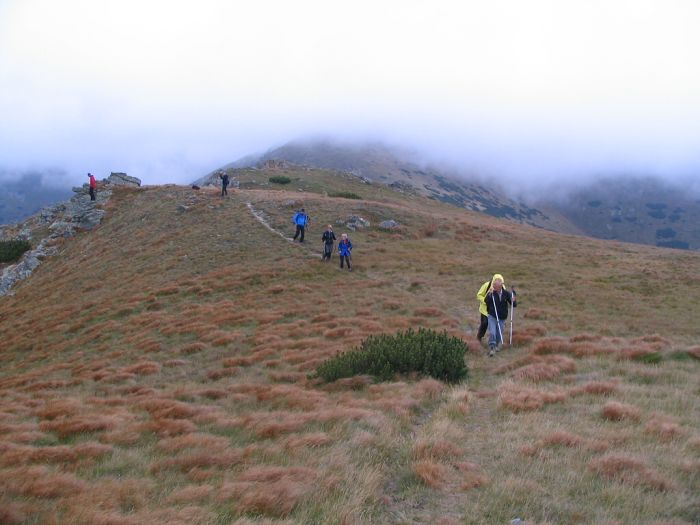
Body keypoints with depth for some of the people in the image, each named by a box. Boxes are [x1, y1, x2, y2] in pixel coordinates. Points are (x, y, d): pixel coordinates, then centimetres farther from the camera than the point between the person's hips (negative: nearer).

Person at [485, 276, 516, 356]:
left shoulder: (506, 293, -6)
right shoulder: (491, 293, -11)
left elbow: (514, 305, -3)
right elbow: (486, 301, -27)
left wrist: (513, 301, -26)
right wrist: (489, 294, -42)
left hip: (502, 318, 2)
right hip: (492, 316, -2)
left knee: (499, 334, 13)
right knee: (492, 333, -16)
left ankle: (497, 346, 40)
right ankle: (491, 349, -8)